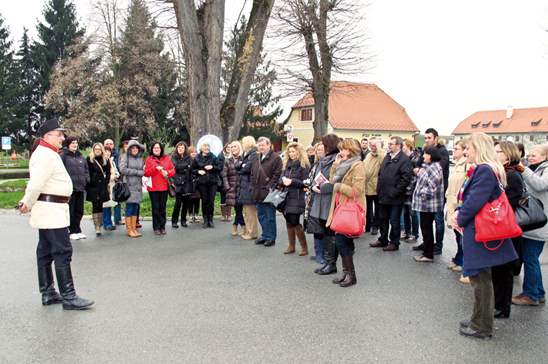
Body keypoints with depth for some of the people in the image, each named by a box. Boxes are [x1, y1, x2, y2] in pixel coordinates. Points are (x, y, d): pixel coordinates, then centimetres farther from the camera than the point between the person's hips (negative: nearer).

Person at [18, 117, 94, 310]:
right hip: (51, 210, -11)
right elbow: (36, 184, -23)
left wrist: (26, 202, 9)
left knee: (45, 252, 14)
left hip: (51, 210, 11)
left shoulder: (49, 154, 17)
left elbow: (35, 184, 19)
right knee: (63, 252, -9)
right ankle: (68, 297, -5)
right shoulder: (45, 155, -17)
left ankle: (48, 294, 22)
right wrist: (28, 205, -10)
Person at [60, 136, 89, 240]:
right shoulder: (64, 156, -4)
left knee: (79, 210, 12)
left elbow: (86, 169, 21)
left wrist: (86, 180, 8)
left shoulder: (80, 156, 16)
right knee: (70, 210, 0)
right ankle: (72, 231, 9)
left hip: (80, 187, 6)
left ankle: (77, 230, 22)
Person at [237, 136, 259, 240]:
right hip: (244, 185, 9)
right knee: (246, 210, 15)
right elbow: (237, 166, 12)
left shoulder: (254, 154, -11)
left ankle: (253, 233, 2)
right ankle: (248, 231, 24)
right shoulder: (245, 154, 18)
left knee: (251, 211, -4)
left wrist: (241, 169, -3)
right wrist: (241, 165, -8)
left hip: (250, 185, -9)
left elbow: (248, 168, -21)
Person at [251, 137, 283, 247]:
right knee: (261, 215, 14)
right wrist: (253, 187, 11)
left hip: (269, 192, -8)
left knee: (270, 216, 1)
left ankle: (271, 237, 11)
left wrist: (269, 187, -17)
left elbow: (277, 174, -15)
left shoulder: (276, 157, -8)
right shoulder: (258, 158, 16)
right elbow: (253, 174, 20)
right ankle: (265, 235, 25)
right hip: (258, 192, 8)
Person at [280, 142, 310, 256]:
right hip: (287, 197, 6)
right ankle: (291, 246, 20)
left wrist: (292, 181, -19)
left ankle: (304, 247, 5)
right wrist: (282, 181, -8)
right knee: (289, 222, 9)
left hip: (297, 198, -6)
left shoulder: (304, 165, -5)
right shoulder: (287, 164, 15)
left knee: (295, 222, -8)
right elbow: (281, 178, 15)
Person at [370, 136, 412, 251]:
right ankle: (383, 240, 30)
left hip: (395, 198, -8)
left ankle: (394, 243, 17)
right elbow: (380, 173, 19)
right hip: (383, 195, 8)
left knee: (394, 221, 4)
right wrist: (379, 189, 9)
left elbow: (406, 178, -19)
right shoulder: (387, 157, 13)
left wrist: (395, 192, -18)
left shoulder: (404, 159, -12)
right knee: (383, 219, 17)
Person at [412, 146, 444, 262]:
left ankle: (428, 255, 7)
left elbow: (432, 187, -24)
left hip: (428, 204, -10)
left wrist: (422, 193, -15)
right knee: (426, 228, 16)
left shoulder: (434, 168, -19)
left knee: (426, 228, -2)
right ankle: (427, 252, 25)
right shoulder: (429, 166, 14)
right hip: (425, 204, 10)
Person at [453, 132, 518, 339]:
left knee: (480, 280, 1)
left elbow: (475, 201, -24)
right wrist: (459, 213, 1)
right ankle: (480, 322, 30)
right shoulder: (483, 170, 12)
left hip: (479, 233, -10)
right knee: (480, 279, 18)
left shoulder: (485, 170, -19)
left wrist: (460, 219, -9)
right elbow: (467, 196, 16)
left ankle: (481, 327, 12)